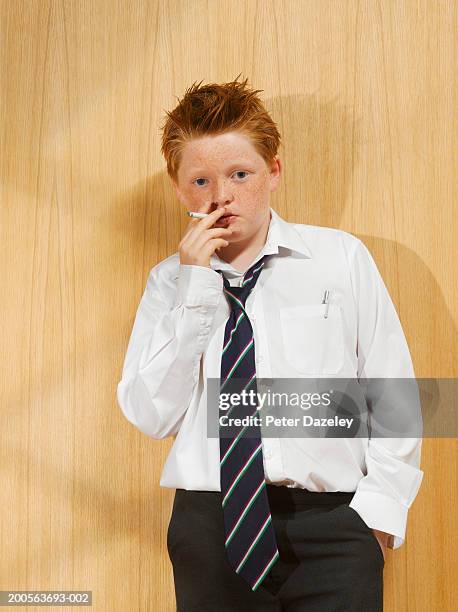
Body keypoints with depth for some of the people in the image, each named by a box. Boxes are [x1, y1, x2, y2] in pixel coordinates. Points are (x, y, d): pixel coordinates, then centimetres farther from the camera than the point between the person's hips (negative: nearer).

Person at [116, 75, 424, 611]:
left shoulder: (342, 258, 3)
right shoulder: (169, 281, 8)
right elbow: (151, 416, -1)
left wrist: (381, 505, -7)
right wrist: (195, 288, -7)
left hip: (332, 521, -1)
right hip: (211, 524, 2)